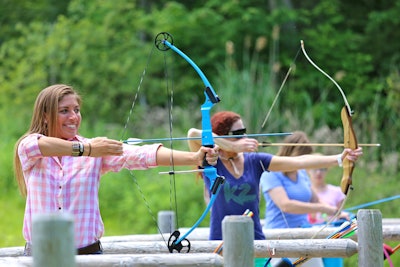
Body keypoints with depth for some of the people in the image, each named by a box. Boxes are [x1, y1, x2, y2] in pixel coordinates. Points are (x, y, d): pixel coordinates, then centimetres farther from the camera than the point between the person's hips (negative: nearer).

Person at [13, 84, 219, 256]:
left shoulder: (97, 150, 0)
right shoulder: (26, 148, -1)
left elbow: (142, 155, -13)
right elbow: (35, 146, -24)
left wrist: (194, 158, -27)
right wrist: (86, 150, -37)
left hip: (88, 253, 0)